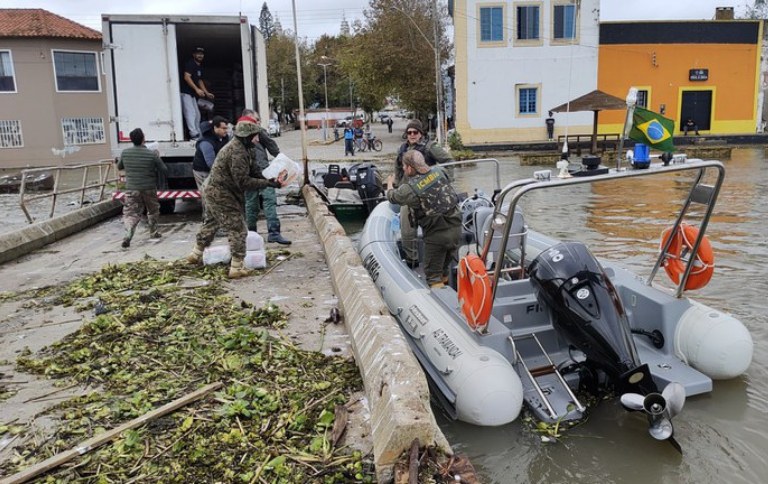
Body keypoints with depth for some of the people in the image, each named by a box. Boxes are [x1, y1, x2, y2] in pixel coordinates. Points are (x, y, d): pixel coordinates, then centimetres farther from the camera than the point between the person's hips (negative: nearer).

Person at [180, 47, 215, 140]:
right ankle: (194, 134, -23)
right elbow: (186, 77, -21)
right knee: (190, 113, -17)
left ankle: (197, 134, 16)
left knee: (197, 114, 9)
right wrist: (196, 89, -27)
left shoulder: (200, 67, 17)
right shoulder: (190, 64, -10)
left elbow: (199, 81, 26)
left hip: (192, 94, 9)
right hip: (185, 92, -9)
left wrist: (206, 93, 20)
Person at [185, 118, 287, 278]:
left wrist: (267, 179, -5)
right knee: (238, 230, -4)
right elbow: (243, 181, -28)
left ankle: (196, 254, 43)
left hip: (213, 189, 11)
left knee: (212, 222, 27)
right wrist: (268, 183, -27)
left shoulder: (239, 146, 7)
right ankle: (236, 268, 2)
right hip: (221, 194, -11)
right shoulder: (238, 153, -26)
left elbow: (251, 169, 10)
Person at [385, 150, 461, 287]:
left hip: (436, 234, -6)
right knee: (446, 264, 27)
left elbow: (392, 197, 6)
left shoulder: (409, 189, -16)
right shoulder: (439, 171, -2)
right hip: (456, 228, 6)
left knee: (433, 276, 7)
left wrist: (390, 183, 30)